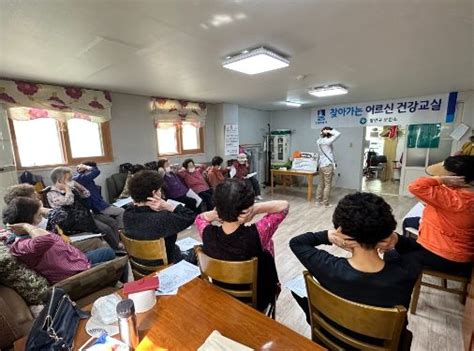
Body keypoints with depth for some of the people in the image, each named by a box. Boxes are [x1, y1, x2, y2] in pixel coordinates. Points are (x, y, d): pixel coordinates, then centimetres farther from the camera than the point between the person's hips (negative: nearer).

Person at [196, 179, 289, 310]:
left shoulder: (208, 234, -27)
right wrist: (256, 209, -32)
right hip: (257, 300, -2)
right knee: (268, 242, 20)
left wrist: (215, 214, -22)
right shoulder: (255, 235, -35)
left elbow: (200, 217, -2)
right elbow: (284, 205, -20)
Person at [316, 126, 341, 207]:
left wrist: (323, 132, 14)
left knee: (321, 184, 14)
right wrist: (329, 131, -8)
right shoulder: (327, 141, -14)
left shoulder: (319, 141, 8)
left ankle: (318, 200, 19)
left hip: (321, 165, 8)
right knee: (327, 185, 0)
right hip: (328, 166, -8)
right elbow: (338, 134, -16)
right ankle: (326, 203, 6)